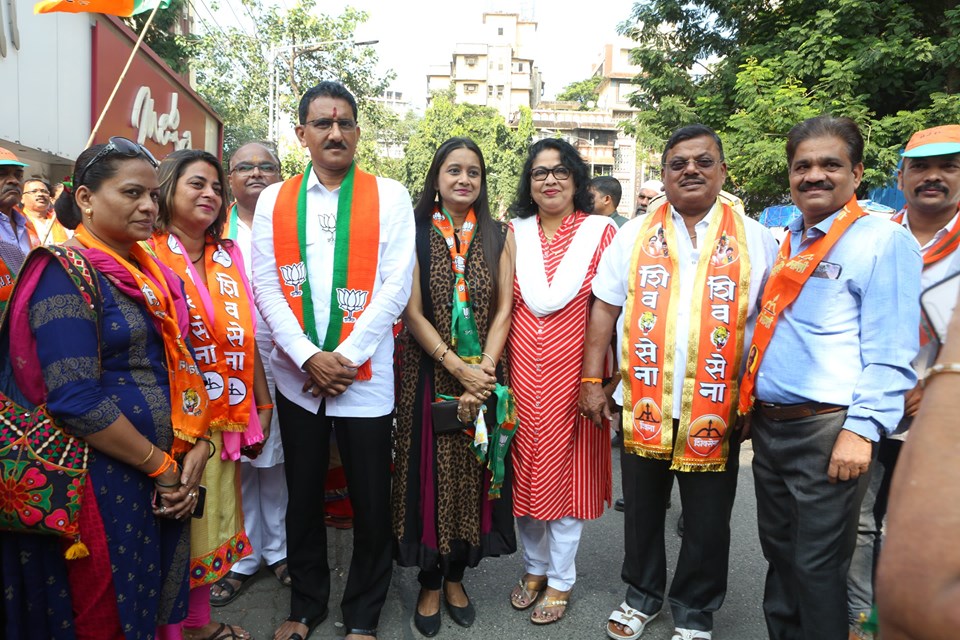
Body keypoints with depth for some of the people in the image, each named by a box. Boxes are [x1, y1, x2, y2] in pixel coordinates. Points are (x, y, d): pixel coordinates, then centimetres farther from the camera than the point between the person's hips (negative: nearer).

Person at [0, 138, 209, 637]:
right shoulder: (67, 273, -14)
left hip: (167, 478, 7)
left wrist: (196, 448, -4)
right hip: (102, 479, -7)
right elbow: (77, 401, -22)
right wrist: (161, 465, -14)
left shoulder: (153, 272, 8)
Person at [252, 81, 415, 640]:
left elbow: (395, 287, -7)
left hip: (365, 378, -2)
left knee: (372, 503, 7)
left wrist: (344, 358, -12)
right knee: (303, 496, 15)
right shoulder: (274, 200, 6)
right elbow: (266, 286, 0)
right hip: (297, 376, 2)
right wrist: (309, 358, -11)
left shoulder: (389, 196, -1)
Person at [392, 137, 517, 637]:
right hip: (428, 374, -2)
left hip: (484, 376, 2)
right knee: (430, 474, 5)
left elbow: (503, 310, 0)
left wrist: (482, 373, -12)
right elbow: (412, 312, -7)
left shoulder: (498, 237, 4)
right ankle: (429, 584, 23)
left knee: (472, 474, 9)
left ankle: (456, 576, 28)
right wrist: (458, 369, -16)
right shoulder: (416, 234, -2)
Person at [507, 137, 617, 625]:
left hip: (571, 368, -3)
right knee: (525, 467, 11)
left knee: (566, 470, 6)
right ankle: (535, 566, 32)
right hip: (522, 368, 3)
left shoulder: (600, 232, -3)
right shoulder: (515, 233, 6)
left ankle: (560, 580, 24)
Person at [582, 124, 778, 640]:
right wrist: (591, 380, 0)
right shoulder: (634, 234, 4)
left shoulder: (755, 239, 1)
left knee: (707, 522, 12)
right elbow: (605, 309, 4)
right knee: (641, 511, 16)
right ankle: (642, 596, 38)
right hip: (643, 403, 1)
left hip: (718, 408, -1)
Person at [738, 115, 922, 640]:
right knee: (779, 552, 19)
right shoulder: (783, 243, 13)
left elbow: (889, 354, -13)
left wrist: (861, 430, -19)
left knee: (817, 567, 4)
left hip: (827, 430, -6)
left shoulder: (883, 240, -7)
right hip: (768, 425, 7)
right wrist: (745, 406, 17)